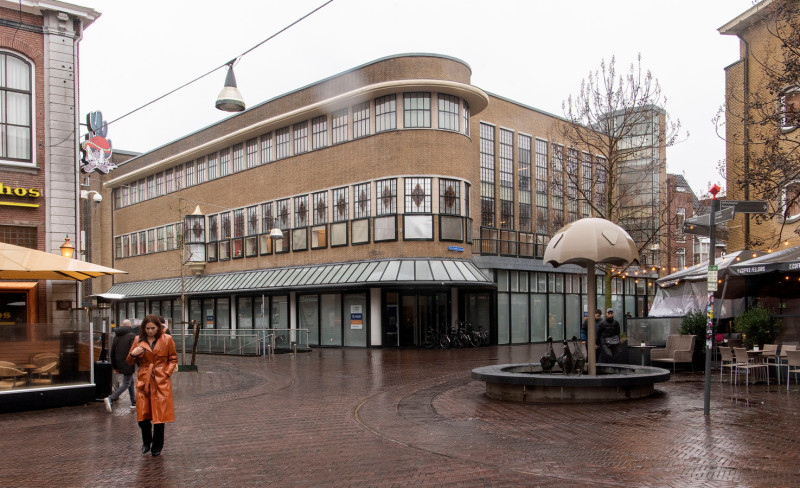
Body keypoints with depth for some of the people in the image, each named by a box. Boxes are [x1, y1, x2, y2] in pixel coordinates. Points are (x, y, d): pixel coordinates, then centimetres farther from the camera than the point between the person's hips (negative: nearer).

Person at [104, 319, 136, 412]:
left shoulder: (117, 336, 9)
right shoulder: (132, 336, -11)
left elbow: (112, 351, 12)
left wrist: (115, 366, 19)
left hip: (119, 364, 7)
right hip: (128, 365, -7)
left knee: (131, 382, 18)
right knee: (126, 384, -3)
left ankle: (134, 402, 22)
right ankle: (110, 399, -19)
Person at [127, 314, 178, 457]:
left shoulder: (167, 340, 1)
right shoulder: (138, 341, 6)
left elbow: (173, 359, 10)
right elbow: (129, 362, 13)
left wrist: (166, 372, -4)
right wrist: (133, 354, -9)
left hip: (161, 381, -2)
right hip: (143, 381, 2)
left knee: (159, 415, 1)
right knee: (142, 416, 0)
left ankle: (157, 446, 19)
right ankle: (146, 442, 27)